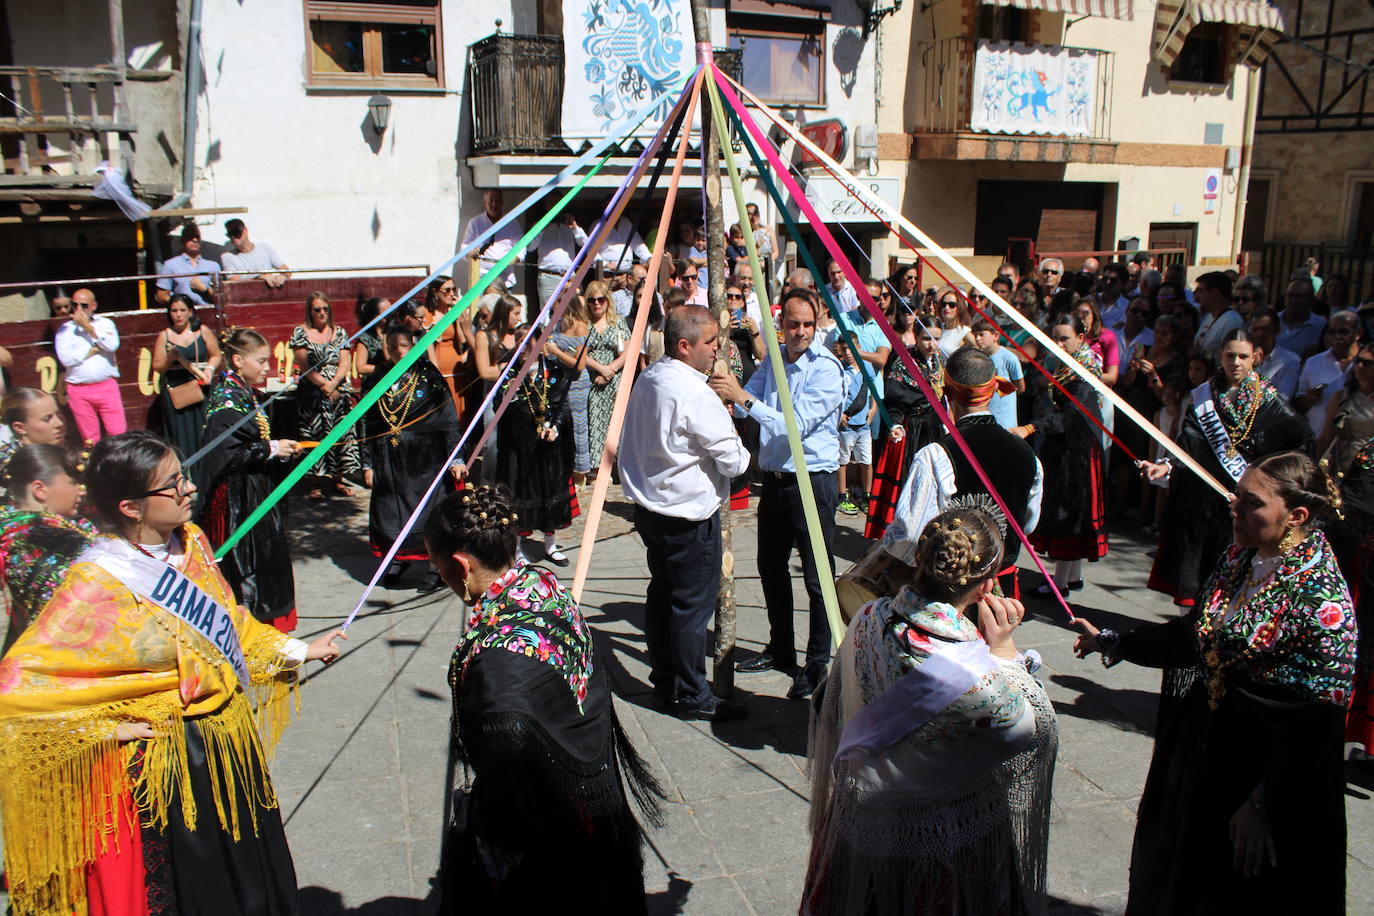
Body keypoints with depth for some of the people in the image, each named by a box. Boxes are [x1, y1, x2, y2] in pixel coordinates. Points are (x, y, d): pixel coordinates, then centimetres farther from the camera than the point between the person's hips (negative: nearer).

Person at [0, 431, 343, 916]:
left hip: (230, 744, 6)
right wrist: (108, 727, -17)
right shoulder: (98, 583, -24)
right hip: (168, 765, -6)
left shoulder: (190, 542, -3)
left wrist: (297, 651, 14)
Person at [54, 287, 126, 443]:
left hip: (107, 387, 0)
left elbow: (112, 345, -11)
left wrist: (88, 327, -8)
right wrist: (95, 349, -5)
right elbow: (66, 359, -7)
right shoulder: (65, 329, 7)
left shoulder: (105, 323, 10)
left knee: (118, 433, -5)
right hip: (79, 390, 0)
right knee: (90, 439, 5)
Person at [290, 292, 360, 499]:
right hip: (312, 393, -3)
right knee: (315, 433, -4)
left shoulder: (339, 333, 12)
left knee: (342, 433, 1)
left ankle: (338, 480, 10)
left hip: (339, 391, 3)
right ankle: (314, 485, 0)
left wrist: (334, 383, -14)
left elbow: (345, 362, 2)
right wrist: (324, 385, -13)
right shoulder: (301, 332, 4)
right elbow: (303, 365, -5)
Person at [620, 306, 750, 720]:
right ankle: (691, 696, 15)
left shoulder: (648, 379, 6)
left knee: (661, 594, 18)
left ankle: (664, 684, 31)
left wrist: (720, 417, 8)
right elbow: (734, 461, -19)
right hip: (690, 515, -9)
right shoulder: (694, 393, -22)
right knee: (694, 604, 3)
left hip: (651, 509, 9)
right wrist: (740, 446, 3)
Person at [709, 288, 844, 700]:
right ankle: (780, 650, 35)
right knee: (771, 568, 18)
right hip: (775, 478, 8)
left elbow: (796, 424, -25)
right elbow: (744, 405, 4)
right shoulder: (774, 359, 7)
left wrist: (744, 397, -32)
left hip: (812, 481, -7)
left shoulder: (826, 368, -15)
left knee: (817, 577, 1)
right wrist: (725, 393, -19)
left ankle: (817, 663, 15)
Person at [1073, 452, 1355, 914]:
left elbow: (1315, 725, -21)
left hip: (1264, 767, -7)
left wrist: (1262, 805, -19)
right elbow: (1195, 636, 11)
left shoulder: (1322, 603, -22)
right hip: (1203, 743, 7)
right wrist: (1113, 642, 11)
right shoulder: (1239, 558, -1)